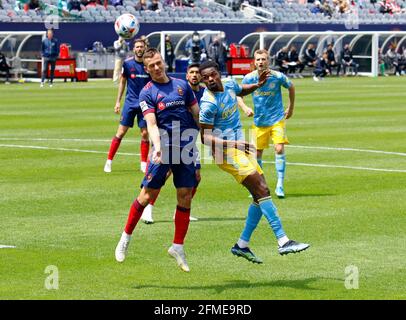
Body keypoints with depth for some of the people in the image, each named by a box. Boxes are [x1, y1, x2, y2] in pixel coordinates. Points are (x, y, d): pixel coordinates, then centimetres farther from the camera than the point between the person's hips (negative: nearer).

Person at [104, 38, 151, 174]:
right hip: (130, 102, -1)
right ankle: (109, 161, 4)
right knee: (120, 132, -2)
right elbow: (122, 82, 6)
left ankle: (144, 164, 13)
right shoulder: (127, 63, -4)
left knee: (145, 133, 1)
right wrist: (118, 101, 4)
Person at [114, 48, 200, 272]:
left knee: (185, 198, 2)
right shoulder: (147, 93, 0)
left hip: (187, 148, 4)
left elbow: (197, 114, 18)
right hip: (164, 148, -4)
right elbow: (151, 123, -12)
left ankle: (177, 247, 12)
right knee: (147, 195, -5)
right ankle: (126, 237, 12)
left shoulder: (182, 85, 12)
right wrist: (157, 147, -28)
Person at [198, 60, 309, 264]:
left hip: (240, 146, 9)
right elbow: (205, 137, -17)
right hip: (226, 151, -9)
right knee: (262, 191, -17)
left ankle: (242, 245, 12)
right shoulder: (209, 103, -19)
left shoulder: (229, 84, 4)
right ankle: (283, 242, -20)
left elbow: (242, 91, 29)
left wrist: (258, 85, 9)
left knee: (260, 195, 6)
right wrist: (233, 143, -26)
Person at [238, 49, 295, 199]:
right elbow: (239, 95, 5)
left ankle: (280, 185, -11)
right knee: (257, 153, 6)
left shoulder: (277, 77, -12)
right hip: (259, 121, 2)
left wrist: (291, 108, 13)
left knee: (279, 149, -17)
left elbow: (291, 87, 7)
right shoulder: (249, 78, -9)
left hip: (277, 119, -2)